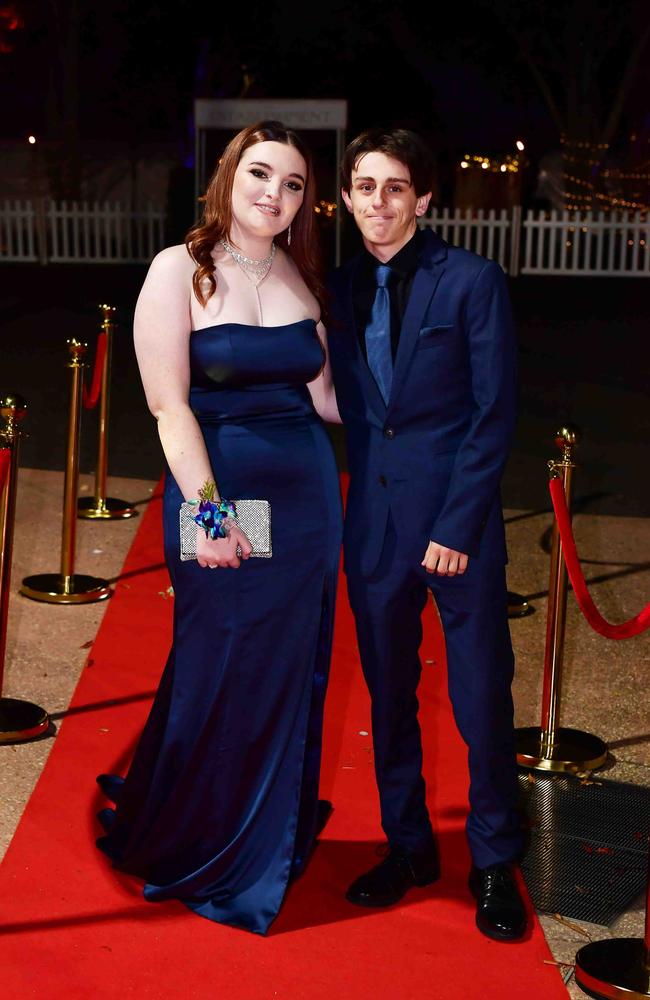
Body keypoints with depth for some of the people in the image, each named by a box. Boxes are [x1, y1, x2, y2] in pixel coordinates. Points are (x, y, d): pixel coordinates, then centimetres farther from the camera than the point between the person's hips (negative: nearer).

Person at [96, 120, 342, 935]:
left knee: (292, 674, 13)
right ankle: (191, 850, 28)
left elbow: (323, 398, 10)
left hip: (306, 496, 5)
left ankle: (274, 844, 33)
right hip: (219, 492, -5)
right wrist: (208, 511, -19)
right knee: (218, 676, 4)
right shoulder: (180, 270, -7)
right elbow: (169, 404, -13)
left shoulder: (300, 275, 9)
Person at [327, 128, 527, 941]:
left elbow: (494, 414, -8)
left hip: (456, 519, -4)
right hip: (373, 521, 5)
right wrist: (359, 500, 3)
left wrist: (458, 527, -13)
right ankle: (408, 845, 29)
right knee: (389, 693, 12)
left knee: (482, 699, 2)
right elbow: (345, 407, 12)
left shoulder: (473, 281, -6)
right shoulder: (340, 289, 8)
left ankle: (493, 864, 20)